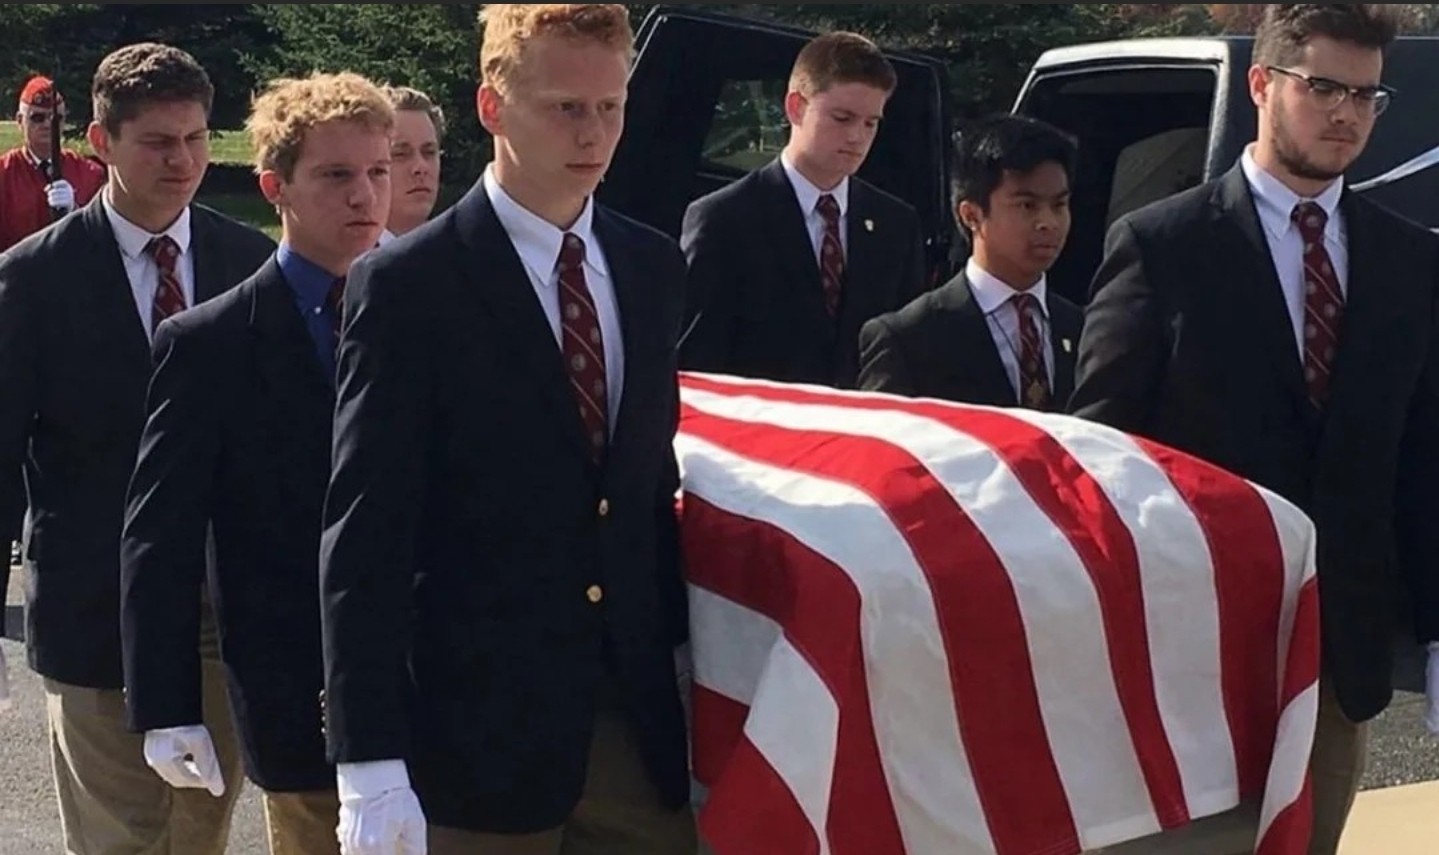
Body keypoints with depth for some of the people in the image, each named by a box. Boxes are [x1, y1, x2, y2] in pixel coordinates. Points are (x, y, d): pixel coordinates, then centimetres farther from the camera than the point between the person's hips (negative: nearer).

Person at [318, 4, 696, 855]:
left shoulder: (654, 267, 9)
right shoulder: (407, 284, -8)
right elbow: (366, 537, -12)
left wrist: (686, 658, 12)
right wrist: (370, 759, -16)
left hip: (638, 720, 5)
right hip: (476, 724, -4)